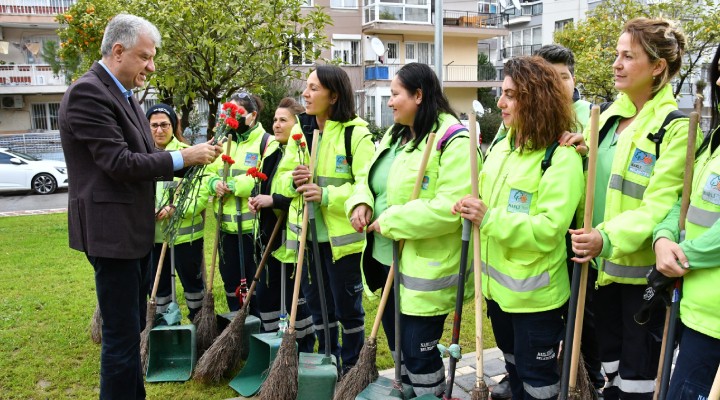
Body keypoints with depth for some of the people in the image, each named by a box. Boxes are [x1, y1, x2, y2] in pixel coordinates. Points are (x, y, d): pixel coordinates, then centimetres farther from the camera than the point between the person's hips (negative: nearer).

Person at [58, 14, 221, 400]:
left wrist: (190, 159, 2)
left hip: (135, 230, 10)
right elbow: (118, 163, -22)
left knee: (132, 329, 19)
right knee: (121, 335, -1)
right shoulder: (87, 93, -16)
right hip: (111, 232, -10)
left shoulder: (123, 94, 14)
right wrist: (182, 157, -15)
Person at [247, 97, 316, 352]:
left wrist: (272, 200, -22)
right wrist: (257, 199, 4)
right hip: (271, 236, 9)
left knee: (295, 296, 2)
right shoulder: (273, 154, 13)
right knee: (266, 293, 15)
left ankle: (304, 350, 20)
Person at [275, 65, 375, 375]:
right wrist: (293, 180, -12)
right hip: (307, 235, 6)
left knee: (347, 308, 7)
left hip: (343, 238, -6)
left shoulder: (356, 134, -11)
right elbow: (282, 177, 11)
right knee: (318, 305, 18)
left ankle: (352, 370, 26)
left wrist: (327, 195, -27)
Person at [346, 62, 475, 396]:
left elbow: (451, 207, -27)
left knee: (418, 350, 3)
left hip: (425, 269, -9)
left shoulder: (452, 140, -18)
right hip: (389, 259, 9)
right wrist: (360, 202, -6)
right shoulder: (394, 135, 12)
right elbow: (369, 178, 18)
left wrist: (391, 222, -23)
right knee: (398, 343, 21)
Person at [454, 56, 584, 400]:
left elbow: (549, 229, -26)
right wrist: (469, 209, -2)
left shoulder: (561, 157, -18)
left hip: (535, 294, -8)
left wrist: (488, 218, -29)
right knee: (513, 366, 26)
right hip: (498, 284, 8)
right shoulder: (500, 146, 6)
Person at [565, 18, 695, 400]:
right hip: (602, 263, 7)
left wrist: (608, 238, -33)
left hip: (643, 268, -6)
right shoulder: (609, 114, 8)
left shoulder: (675, 127, -13)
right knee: (610, 360, 21)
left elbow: (659, 206, -21)